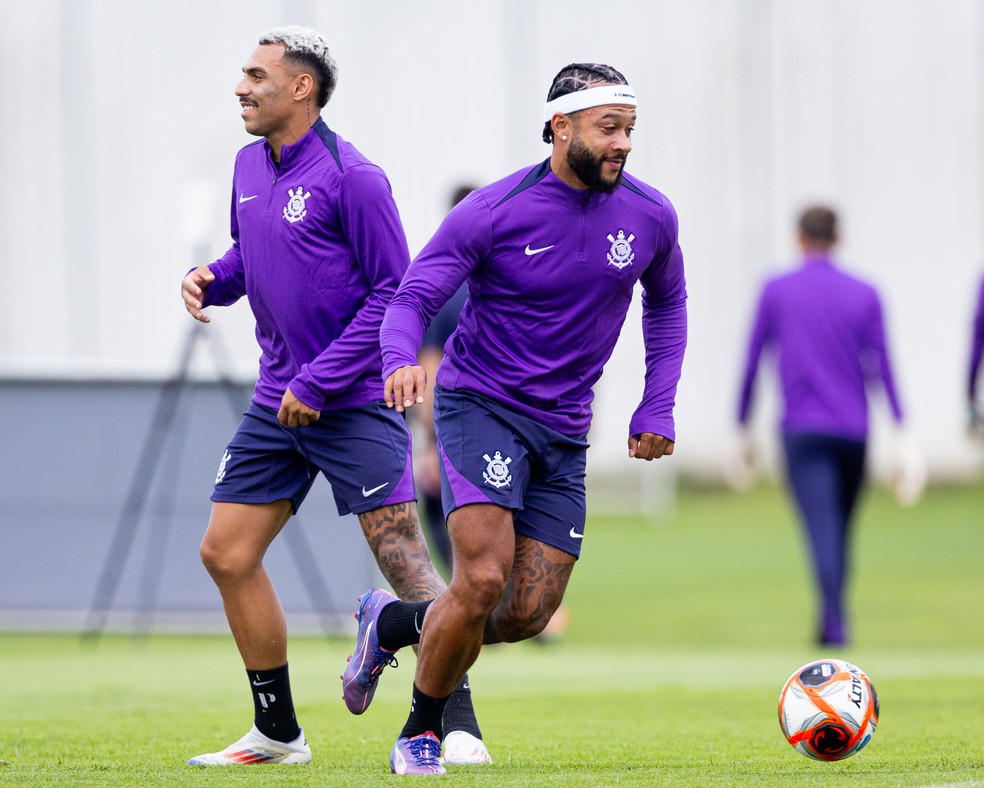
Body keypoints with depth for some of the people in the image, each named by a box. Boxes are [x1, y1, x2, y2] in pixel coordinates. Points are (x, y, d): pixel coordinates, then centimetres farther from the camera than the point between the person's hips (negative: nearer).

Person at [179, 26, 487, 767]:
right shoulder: (250, 166, 10)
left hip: (354, 402, -8)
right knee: (226, 554, 7)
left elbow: (394, 290, -15)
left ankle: (458, 724, -8)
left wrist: (319, 383, -17)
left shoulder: (351, 177, -14)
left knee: (403, 557, -11)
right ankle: (278, 733, 18)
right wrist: (212, 279, 1)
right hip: (277, 401, 8)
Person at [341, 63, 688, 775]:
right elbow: (412, 299, -11)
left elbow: (667, 305, 18)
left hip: (565, 430, 5)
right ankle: (421, 735, 0)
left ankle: (392, 623, 29)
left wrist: (658, 407, 9)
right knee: (484, 578, -22)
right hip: (481, 404, -5)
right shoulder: (491, 212, -14)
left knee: (528, 615, 0)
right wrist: (403, 358, -33)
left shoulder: (650, 217, -1)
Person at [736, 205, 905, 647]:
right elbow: (881, 366, -1)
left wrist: (743, 428, 13)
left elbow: (752, 362, 4)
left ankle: (835, 620, -29)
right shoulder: (864, 295, 5)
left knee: (822, 531, -12)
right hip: (853, 429, 2)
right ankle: (829, 622, 22)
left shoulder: (775, 292, 3)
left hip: (802, 432, -2)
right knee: (841, 532, 16)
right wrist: (900, 430, -2)